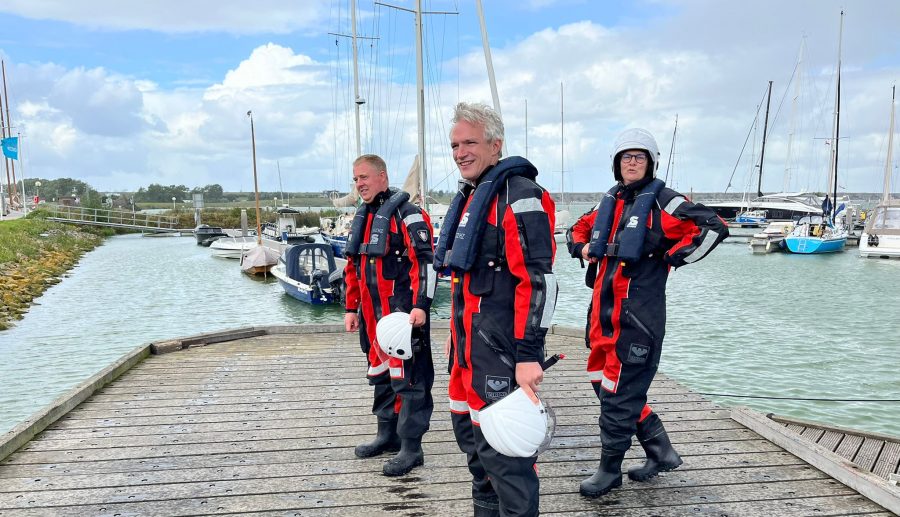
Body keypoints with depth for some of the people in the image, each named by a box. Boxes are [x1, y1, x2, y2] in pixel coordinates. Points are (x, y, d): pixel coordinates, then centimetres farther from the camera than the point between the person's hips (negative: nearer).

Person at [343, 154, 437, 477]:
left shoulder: (407, 214, -9)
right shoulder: (361, 219, 17)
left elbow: (425, 262, -16)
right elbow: (353, 267, 22)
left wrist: (420, 306, -23)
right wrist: (351, 308, 19)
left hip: (402, 313, -9)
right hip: (372, 314, 9)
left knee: (408, 377, -4)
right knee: (380, 373, 17)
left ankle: (411, 447, 5)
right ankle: (387, 435, 32)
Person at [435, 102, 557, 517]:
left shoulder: (518, 195, -14)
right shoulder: (470, 196, 16)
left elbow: (538, 280, -22)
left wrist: (529, 354, -25)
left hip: (501, 348, -10)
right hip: (469, 343, 10)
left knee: (501, 449, -4)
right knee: (470, 433, 20)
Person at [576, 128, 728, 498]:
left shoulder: (662, 201, -7)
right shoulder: (610, 202, 14)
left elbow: (714, 227, -15)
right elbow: (581, 228, 32)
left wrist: (671, 257, -12)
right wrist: (583, 248, 11)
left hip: (638, 312, -8)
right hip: (604, 308, 8)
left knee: (618, 391, -2)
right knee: (602, 380, 14)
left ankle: (610, 470, 18)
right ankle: (661, 452, 30)